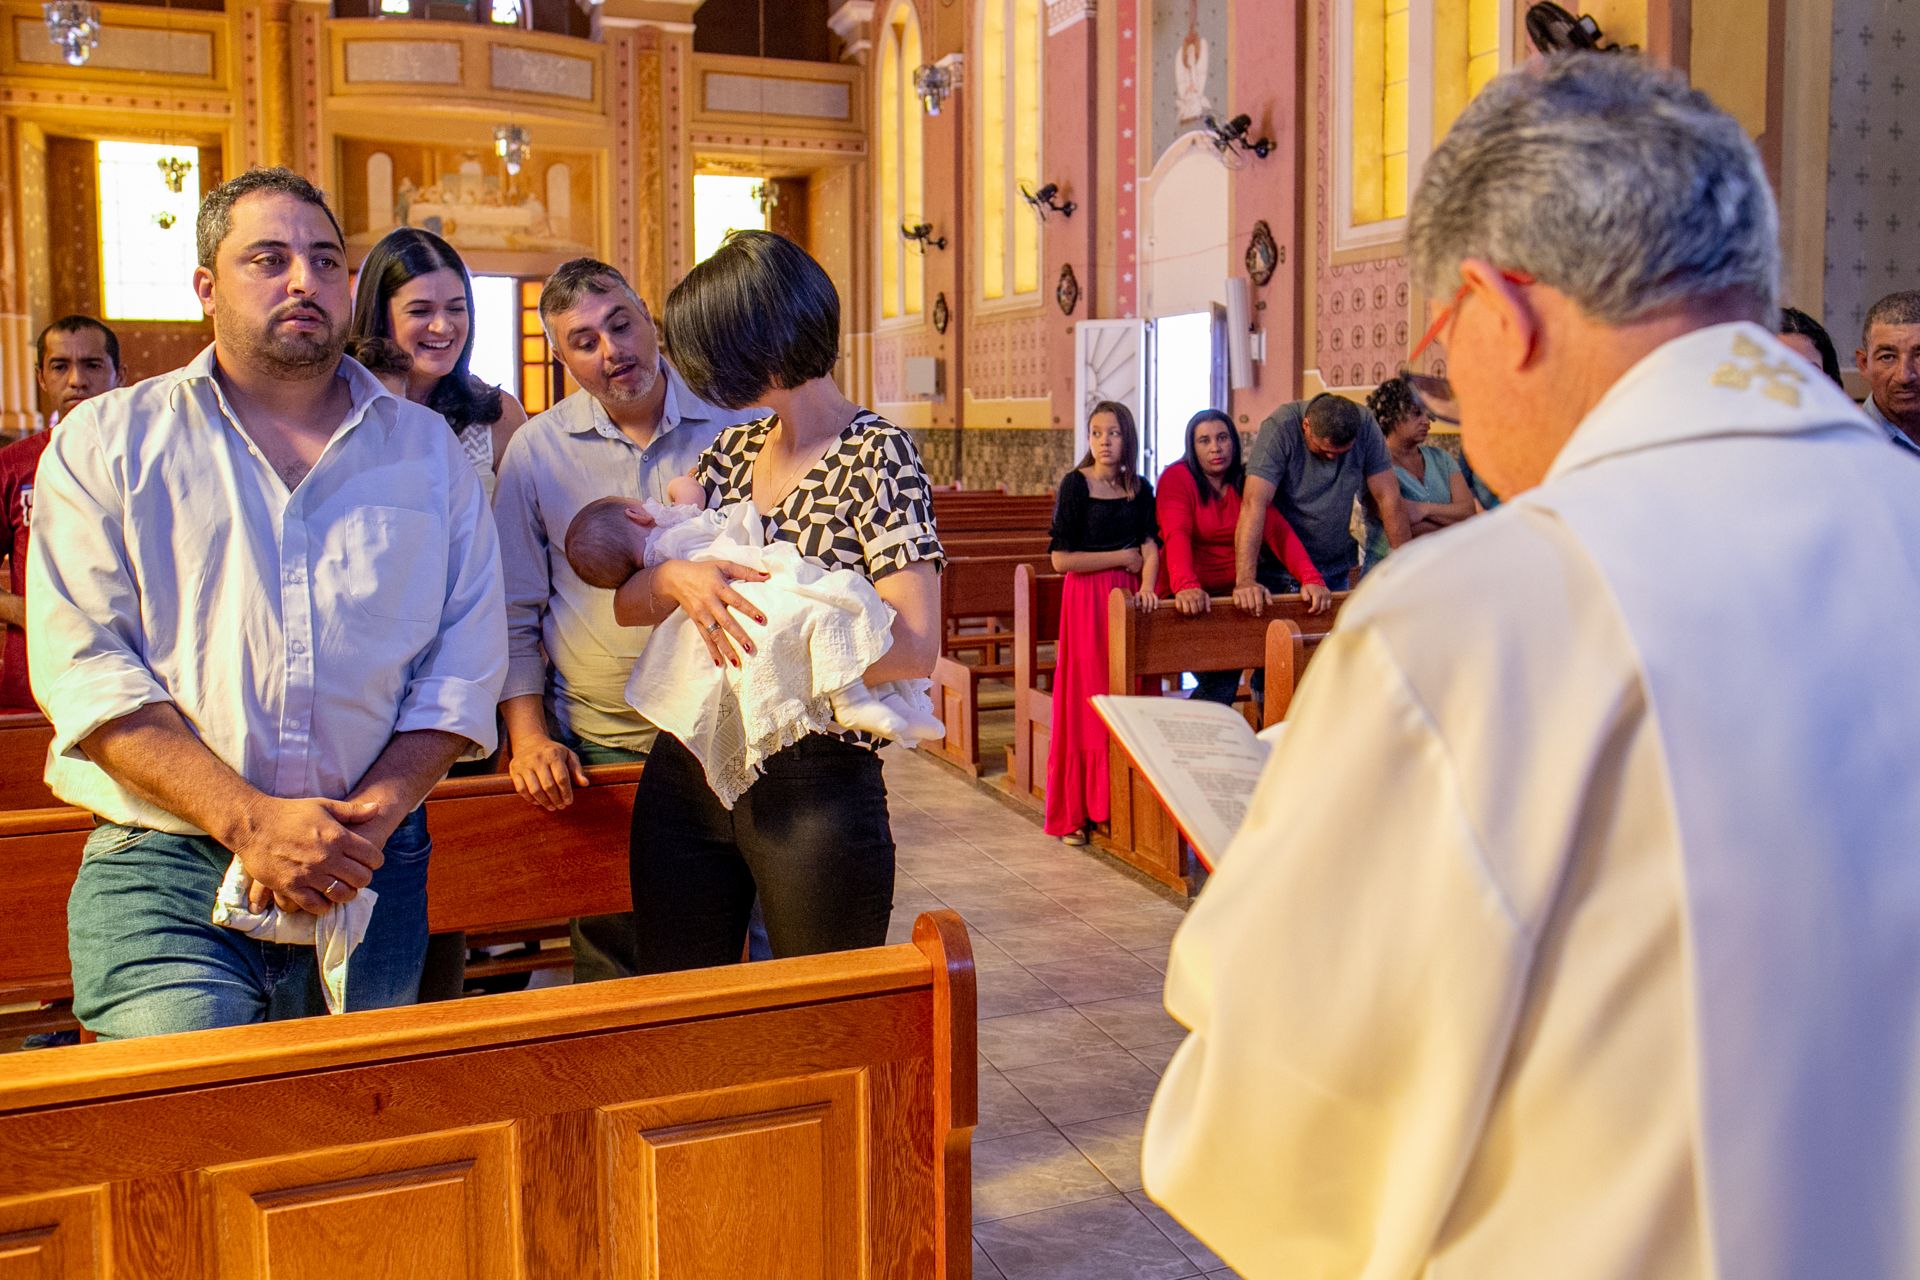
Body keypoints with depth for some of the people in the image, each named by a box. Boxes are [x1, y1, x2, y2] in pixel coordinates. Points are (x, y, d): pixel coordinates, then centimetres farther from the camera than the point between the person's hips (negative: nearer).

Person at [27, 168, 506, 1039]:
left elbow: (465, 660, 6)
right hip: (160, 871, -2)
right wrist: (251, 820, -16)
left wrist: (369, 818, -10)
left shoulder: (426, 450, 12)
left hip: (367, 867, 2)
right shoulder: (106, 444, 5)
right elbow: (83, 666, -5)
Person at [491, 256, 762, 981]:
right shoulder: (537, 450, 2)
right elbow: (514, 614, 8)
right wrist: (527, 735, -1)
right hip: (597, 748, 1)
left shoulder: (737, 421, 0)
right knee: (611, 966, 10)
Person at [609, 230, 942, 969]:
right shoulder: (730, 452, 11)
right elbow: (628, 605, 8)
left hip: (817, 787, -6)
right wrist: (675, 578, -14)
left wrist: (757, 627, -18)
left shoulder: (875, 456, -7)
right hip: (685, 774, 6)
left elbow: (915, 648, -17)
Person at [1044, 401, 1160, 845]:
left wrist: (1146, 585, -19)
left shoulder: (1140, 489, 10)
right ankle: (1076, 813, 4)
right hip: (1086, 601, -4)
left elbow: (1150, 545, 0)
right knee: (1086, 704, -3)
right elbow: (1062, 559, -9)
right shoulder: (1075, 484, -3)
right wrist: (1124, 557, -5)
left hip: (1129, 599, 4)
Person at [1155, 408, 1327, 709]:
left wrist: (1311, 579, -21)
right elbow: (1177, 534, -22)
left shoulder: (1246, 482, 9)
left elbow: (1279, 531, -4)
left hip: (1233, 594, 5)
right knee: (1221, 683, -21)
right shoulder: (1177, 477, -5)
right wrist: (1186, 586, -41)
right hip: (1191, 601, -5)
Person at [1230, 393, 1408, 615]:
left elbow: (1388, 498, -8)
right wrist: (1245, 580, -39)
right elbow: (1254, 503, -30)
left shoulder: (1365, 426, -10)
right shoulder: (1280, 428, -21)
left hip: (1336, 569, 4)